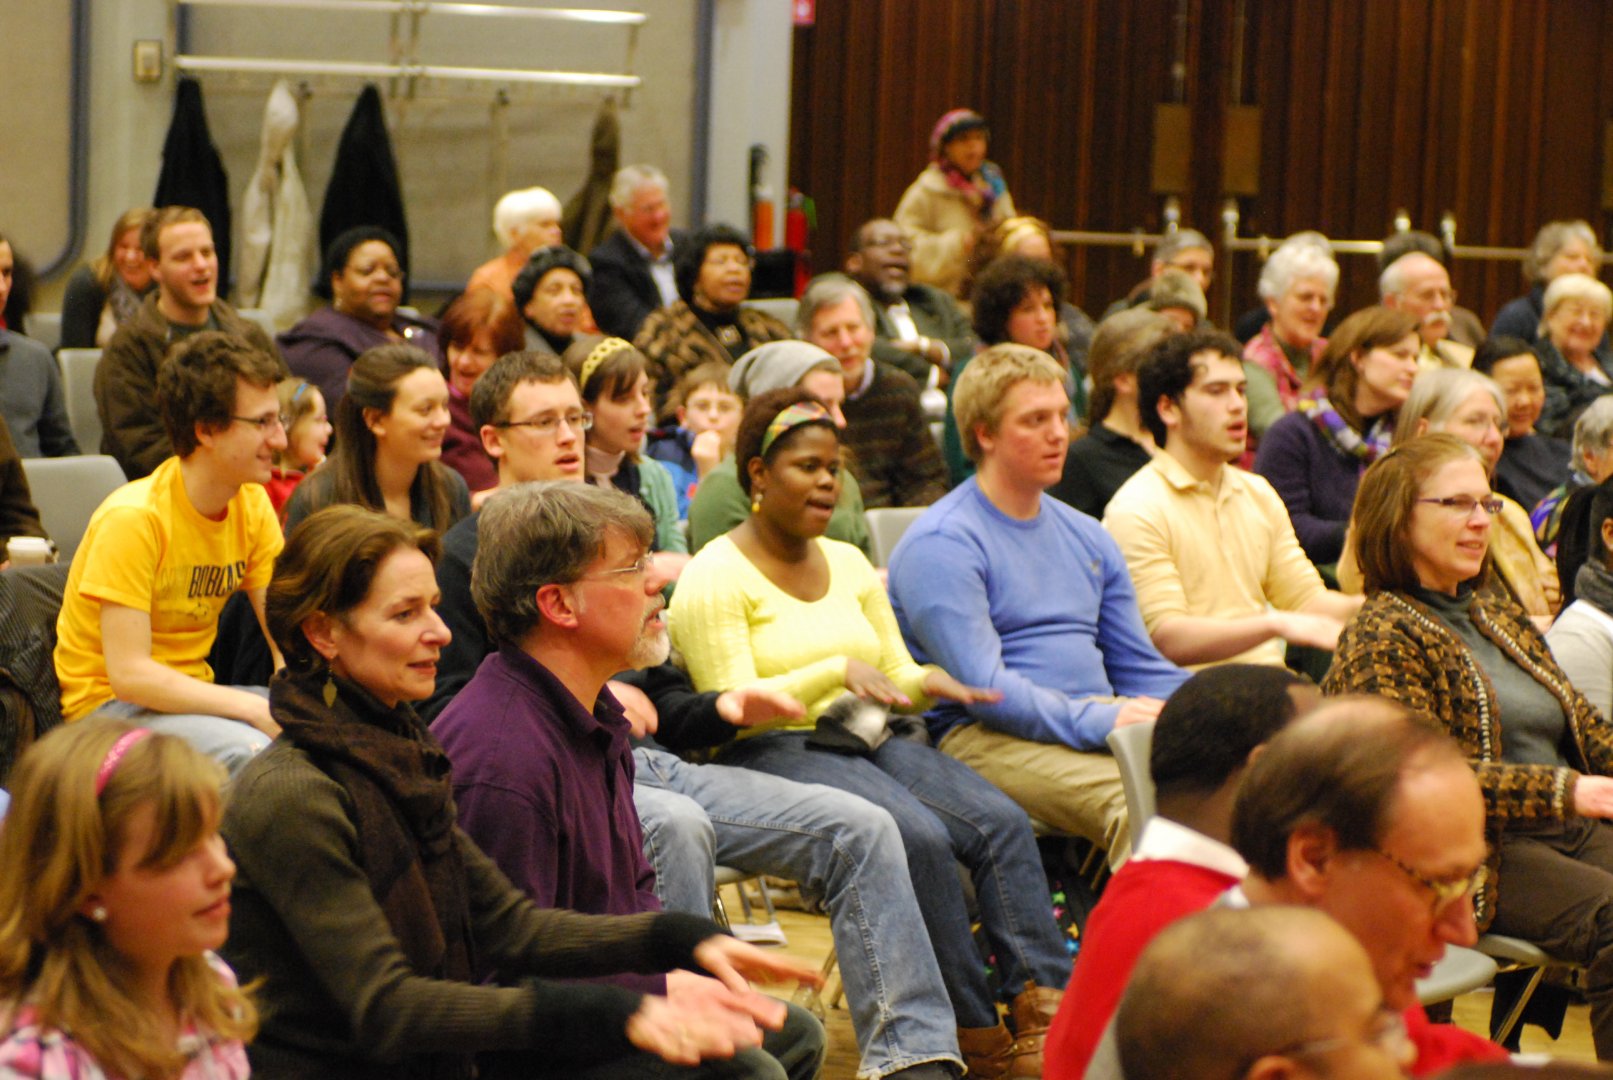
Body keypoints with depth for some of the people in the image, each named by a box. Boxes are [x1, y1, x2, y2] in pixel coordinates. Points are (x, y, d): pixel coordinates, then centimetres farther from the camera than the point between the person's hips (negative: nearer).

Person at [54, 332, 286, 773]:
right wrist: (257, 710, -28)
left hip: (190, 694, 7)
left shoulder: (253, 505, 1)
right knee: (247, 750, -34)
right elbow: (129, 674, -25)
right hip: (107, 703, -7)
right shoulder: (134, 518, -21)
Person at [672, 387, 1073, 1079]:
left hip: (866, 740, 7)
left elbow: (895, 675, 18)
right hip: (771, 755, -7)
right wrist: (837, 671, -23)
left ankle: (1043, 1007, -27)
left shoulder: (849, 565, 19)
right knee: (920, 836, -31)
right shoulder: (715, 577, -3)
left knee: (1001, 820, -20)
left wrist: (926, 681, -6)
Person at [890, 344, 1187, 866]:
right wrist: (1098, 721, -23)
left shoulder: (1088, 538, 22)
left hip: (1102, 721, 7)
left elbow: (1141, 666, 22)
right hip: (983, 738, -7)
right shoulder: (940, 543, -4)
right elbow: (982, 686, -14)